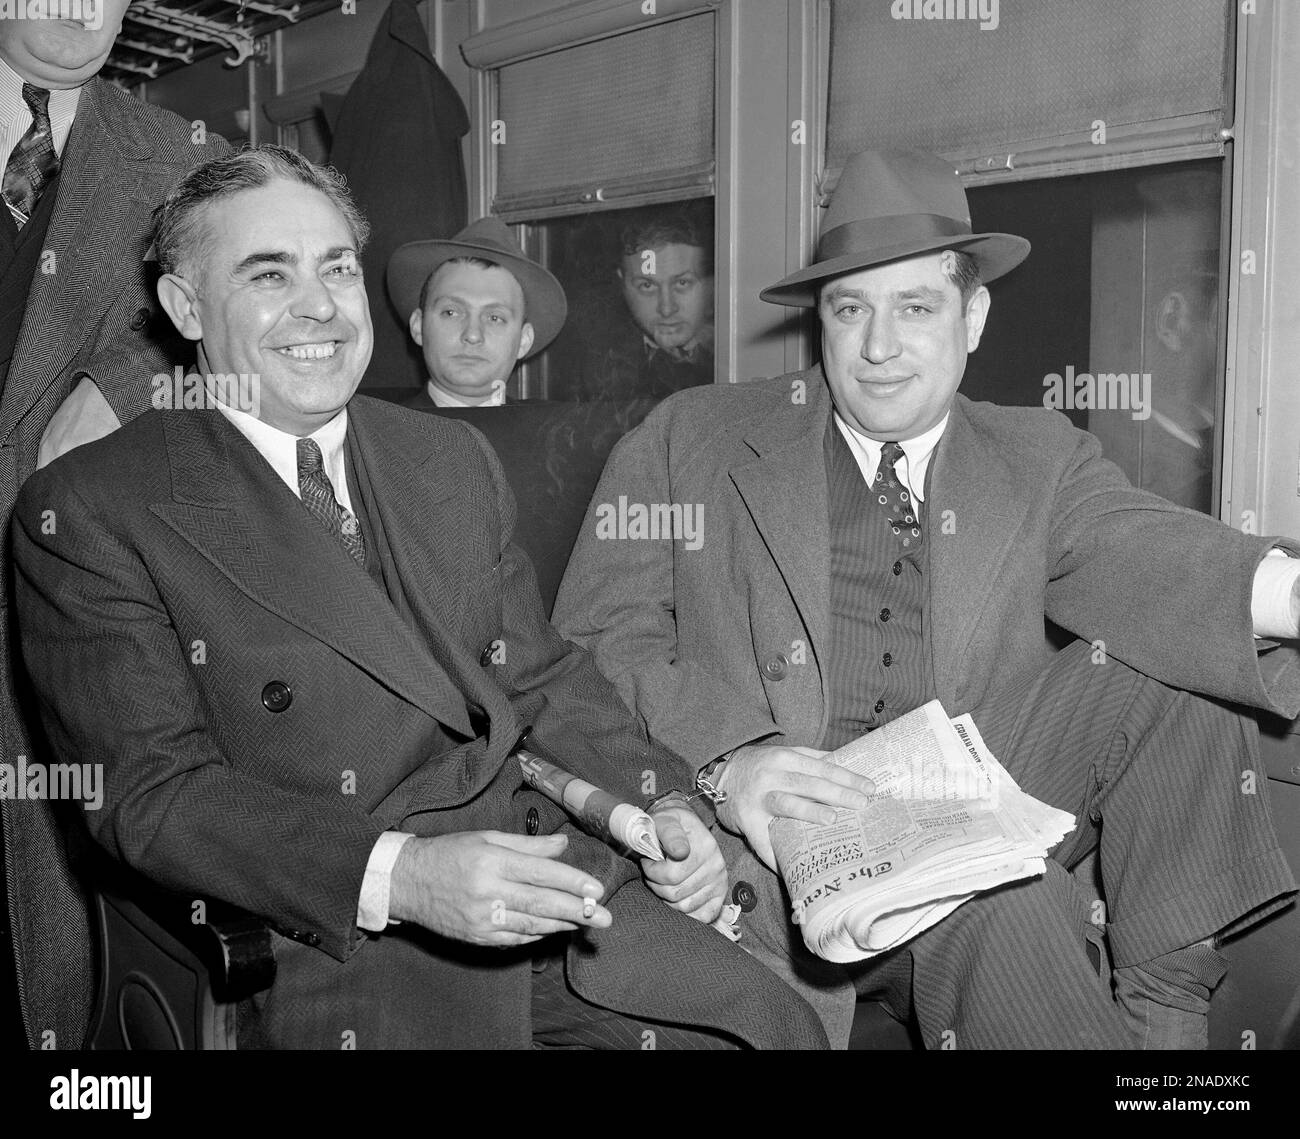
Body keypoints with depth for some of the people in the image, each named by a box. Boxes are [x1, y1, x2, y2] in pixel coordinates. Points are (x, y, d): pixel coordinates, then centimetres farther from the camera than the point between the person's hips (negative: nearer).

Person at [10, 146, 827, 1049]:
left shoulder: (455, 459, 14)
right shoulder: (88, 511, -4)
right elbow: (148, 791, -11)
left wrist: (659, 802, 0)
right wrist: (398, 875, -24)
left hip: (540, 865, 5)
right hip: (329, 939, -4)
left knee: (777, 1025, -11)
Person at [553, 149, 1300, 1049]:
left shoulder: (1037, 462, 9)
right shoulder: (689, 440, 4)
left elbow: (1147, 561, -10)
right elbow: (592, 639, -3)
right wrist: (725, 763, -23)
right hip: (760, 841, -3)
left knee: (1163, 665, -14)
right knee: (993, 908, -32)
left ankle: (1162, 1007, -4)